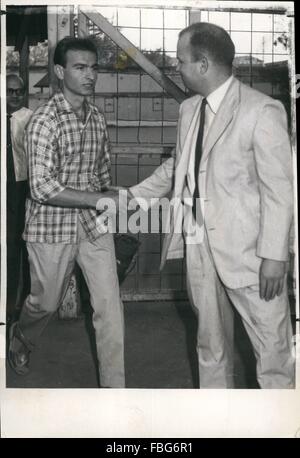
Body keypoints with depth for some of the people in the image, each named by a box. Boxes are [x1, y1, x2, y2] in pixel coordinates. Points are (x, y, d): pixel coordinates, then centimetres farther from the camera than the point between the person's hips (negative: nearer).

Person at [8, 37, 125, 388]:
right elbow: (42, 188, -23)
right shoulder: (44, 121, -15)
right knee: (46, 302, 15)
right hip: (52, 227, -5)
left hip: (94, 224, 5)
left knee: (109, 306, -1)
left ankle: (113, 387, 11)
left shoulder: (97, 118, 5)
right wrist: (99, 199, -25)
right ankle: (20, 340, 49)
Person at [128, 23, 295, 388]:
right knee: (210, 340, 19)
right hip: (199, 246, 7)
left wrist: (274, 256, -16)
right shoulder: (189, 109, 9)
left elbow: (279, 189, -14)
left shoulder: (262, 111, -13)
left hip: (246, 250, -6)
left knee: (273, 347, 3)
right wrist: (133, 194, 17)